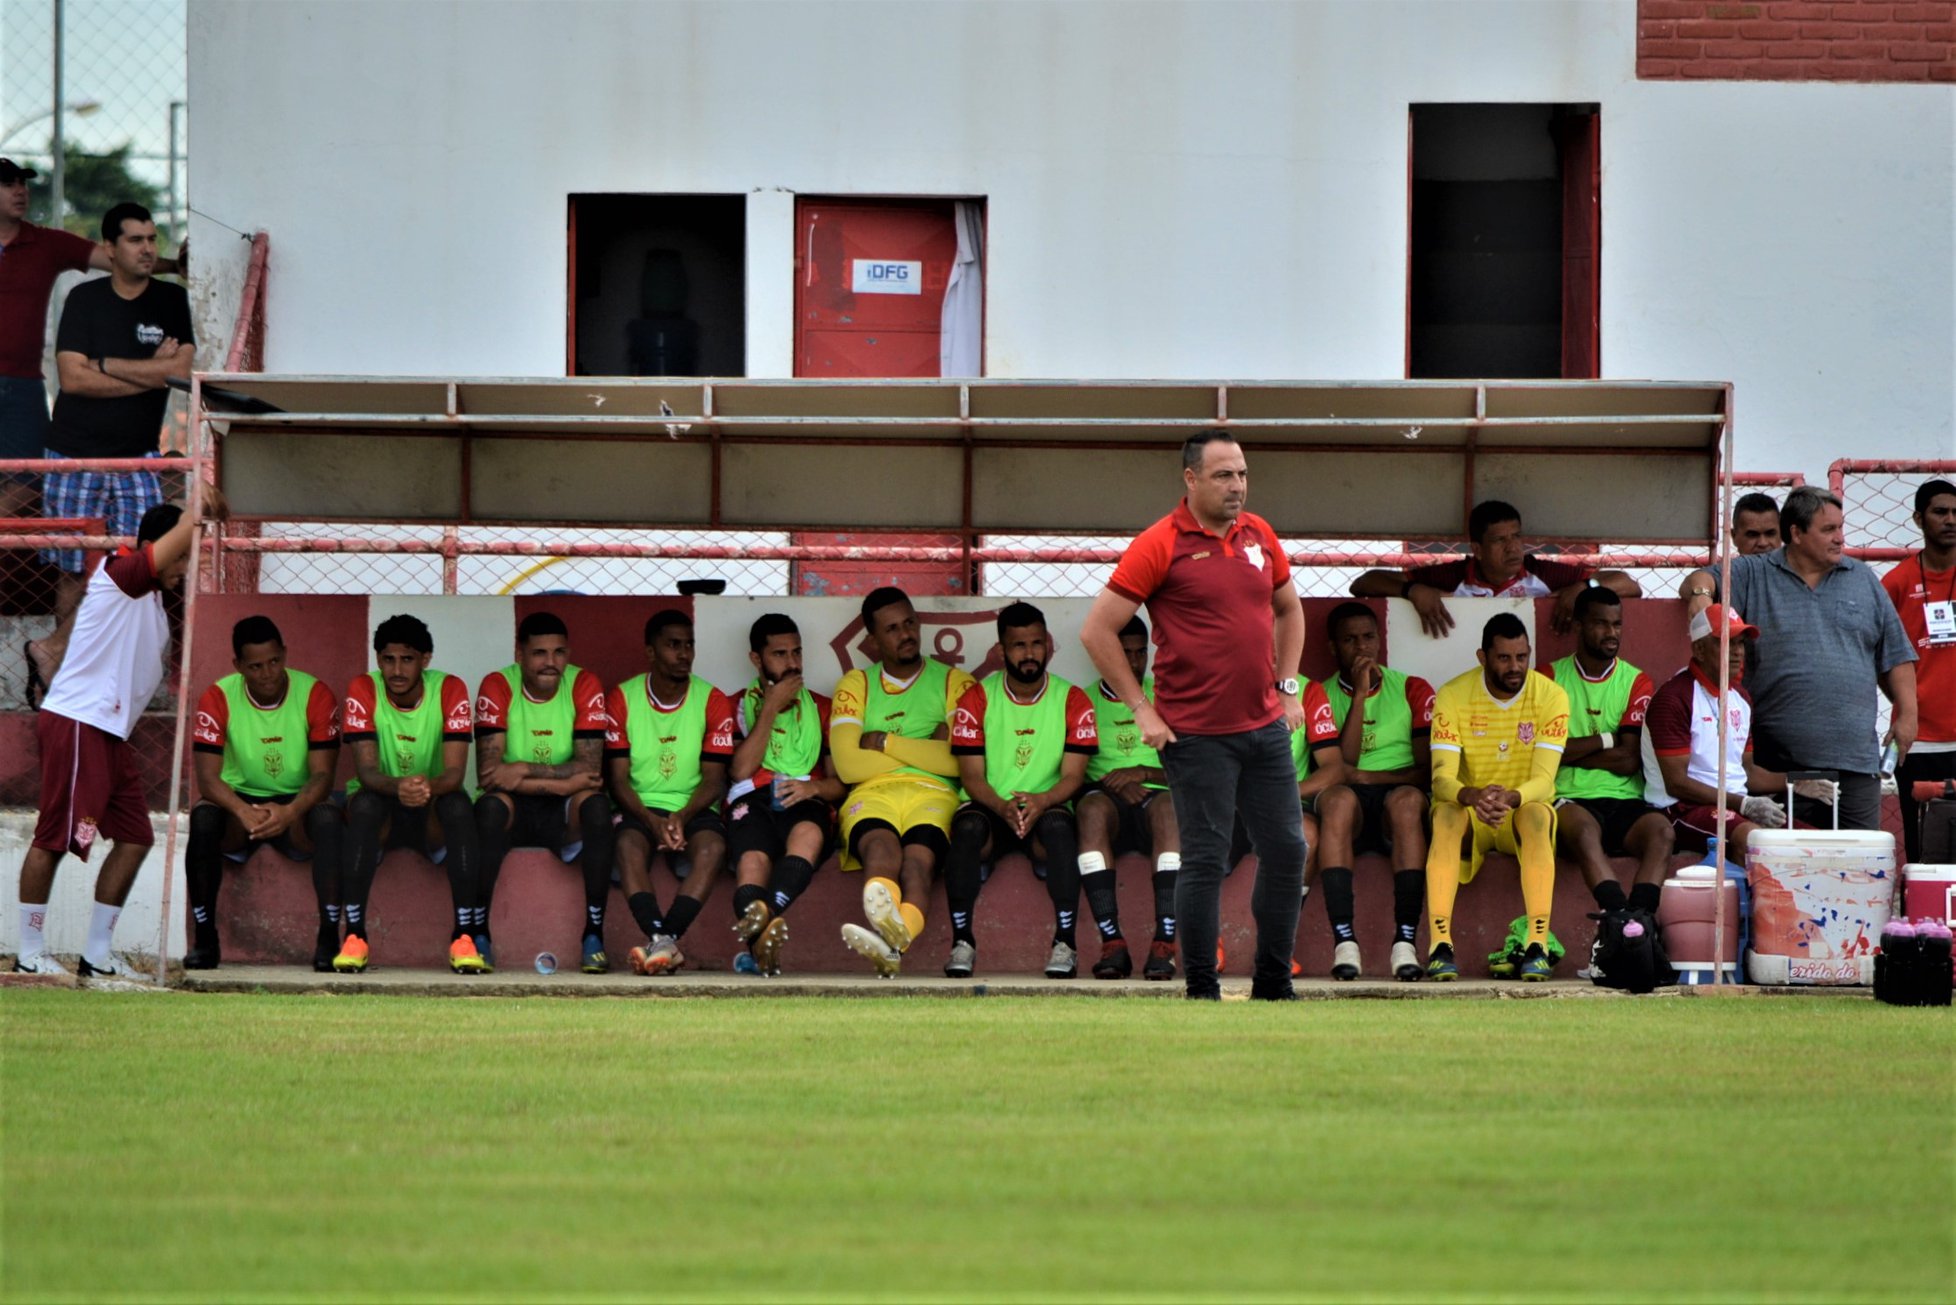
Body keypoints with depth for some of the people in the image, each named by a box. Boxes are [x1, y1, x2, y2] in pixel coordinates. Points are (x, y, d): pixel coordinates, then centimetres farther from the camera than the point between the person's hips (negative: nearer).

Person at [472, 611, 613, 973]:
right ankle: (478, 933, -29)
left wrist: (524, 771, -26)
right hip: (514, 810, -1)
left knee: (596, 805, -31)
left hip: (563, 818, 1)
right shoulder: (497, 687, -10)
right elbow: (488, 772, -19)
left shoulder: (585, 686, -7)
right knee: (490, 806, -35)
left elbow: (590, 767, -16)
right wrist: (564, 780, -24)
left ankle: (594, 934, -25)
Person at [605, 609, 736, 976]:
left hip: (693, 808, 0)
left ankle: (662, 940, -48)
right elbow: (618, 778, -2)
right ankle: (661, 940, -52)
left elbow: (714, 779, -1)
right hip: (640, 807, 0)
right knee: (628, 844, -35)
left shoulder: (713, 702, 2)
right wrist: (652, 821, -20)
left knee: (713, 847, -34)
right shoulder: (624, 699, 1)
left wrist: (682, 817, -21)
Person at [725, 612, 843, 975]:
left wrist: (813, 787, -7)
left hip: (805, 802, 1)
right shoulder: (738, 706, 22)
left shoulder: (819, 708, 26)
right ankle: (760, 945, -67)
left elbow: (840, 782, 17)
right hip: (753, 802, -1)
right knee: (753, 858, -38)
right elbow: (741, 770, 3)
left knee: (808, 834, -41)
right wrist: (771, 708, 4)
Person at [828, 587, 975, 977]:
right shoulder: (856, 686, 23)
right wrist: (928, 752, 7)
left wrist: (886, 743, 6)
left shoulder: (954, 683, 21)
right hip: (872, 795, 0)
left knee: (920, 848, -38)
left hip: (933, 794, 0)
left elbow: (960, 761, 4)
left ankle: (895, 936, -72)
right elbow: (848, 764, 6)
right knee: (879, 843, -39)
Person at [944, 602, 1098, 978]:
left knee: (1059, 826, -35)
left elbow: (1073, 775, -3)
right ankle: (962, 941, -32)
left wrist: (1040, 802, -25)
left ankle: (1066, 941, -35)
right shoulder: (977, 699, 4)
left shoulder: (1072, 701, 4)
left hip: (1045, 809, 0)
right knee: (968, 827, -34)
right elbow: (972, 776, -2)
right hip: (991, 809, 0)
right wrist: (1002, 807, -23)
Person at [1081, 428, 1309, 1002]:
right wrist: (1141, 709, -7)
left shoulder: (1258, 535, 9)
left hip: (1266, 727, 6)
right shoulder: (1160, 545, -8)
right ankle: (1201, 991, 5)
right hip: (1197, 735, -6)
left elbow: (1288, 610, 27)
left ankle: (1274, 985, 19)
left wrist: (1287, 687, 17)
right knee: (1205, 860, -3)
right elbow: (1098, 630, -7)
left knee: (1286, 851, 7)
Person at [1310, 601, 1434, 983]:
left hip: (1398, 798, 0)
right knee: (1338, 797, -36)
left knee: (1406, 800, -36)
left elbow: (1428, 769, 4)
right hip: (1350, 808, 0)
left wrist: (1367, 776, -8)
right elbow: (1338, 767, -4)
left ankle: (1406, 939, -43)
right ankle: (1343, 940, -45)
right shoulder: (1322, 695, 11)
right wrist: (1359, 694, -7)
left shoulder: (1412, 690, 12)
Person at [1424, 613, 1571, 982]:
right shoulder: (1453, 695, -8)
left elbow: (1544, 780, -17)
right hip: (1470, 813, 0)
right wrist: (1473, 796, -41)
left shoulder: (1550, 695, -9)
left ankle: (1537, 944, -44)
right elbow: (1442, 777, -16)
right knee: (1447, 814, -34)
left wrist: (1511, 798, -40)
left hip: (1523, 810, 0)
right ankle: (1440, 945, -43)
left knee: (1537, 814, -35)